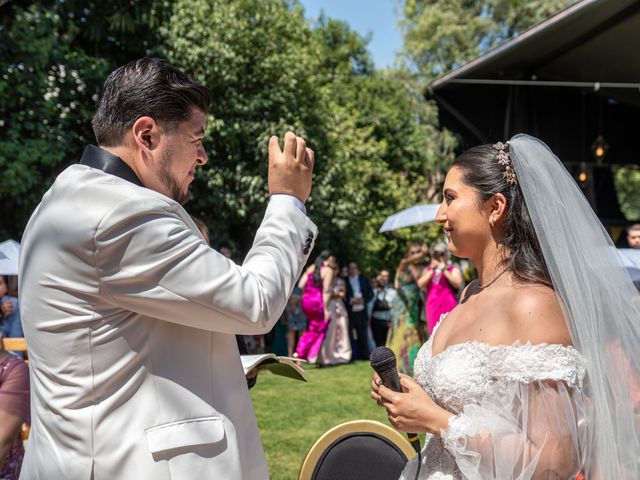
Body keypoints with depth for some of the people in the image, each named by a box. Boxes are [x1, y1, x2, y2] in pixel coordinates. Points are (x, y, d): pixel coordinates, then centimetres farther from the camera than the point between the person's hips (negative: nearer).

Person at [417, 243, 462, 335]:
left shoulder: (454, 269, 10)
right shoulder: (427, 270, 20)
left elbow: (458, 284, -8)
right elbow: (420, 284, 4)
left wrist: (445, 271, -9)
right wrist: (432, 271, -2)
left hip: (448, 305, -3)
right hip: (432, 306, 3)